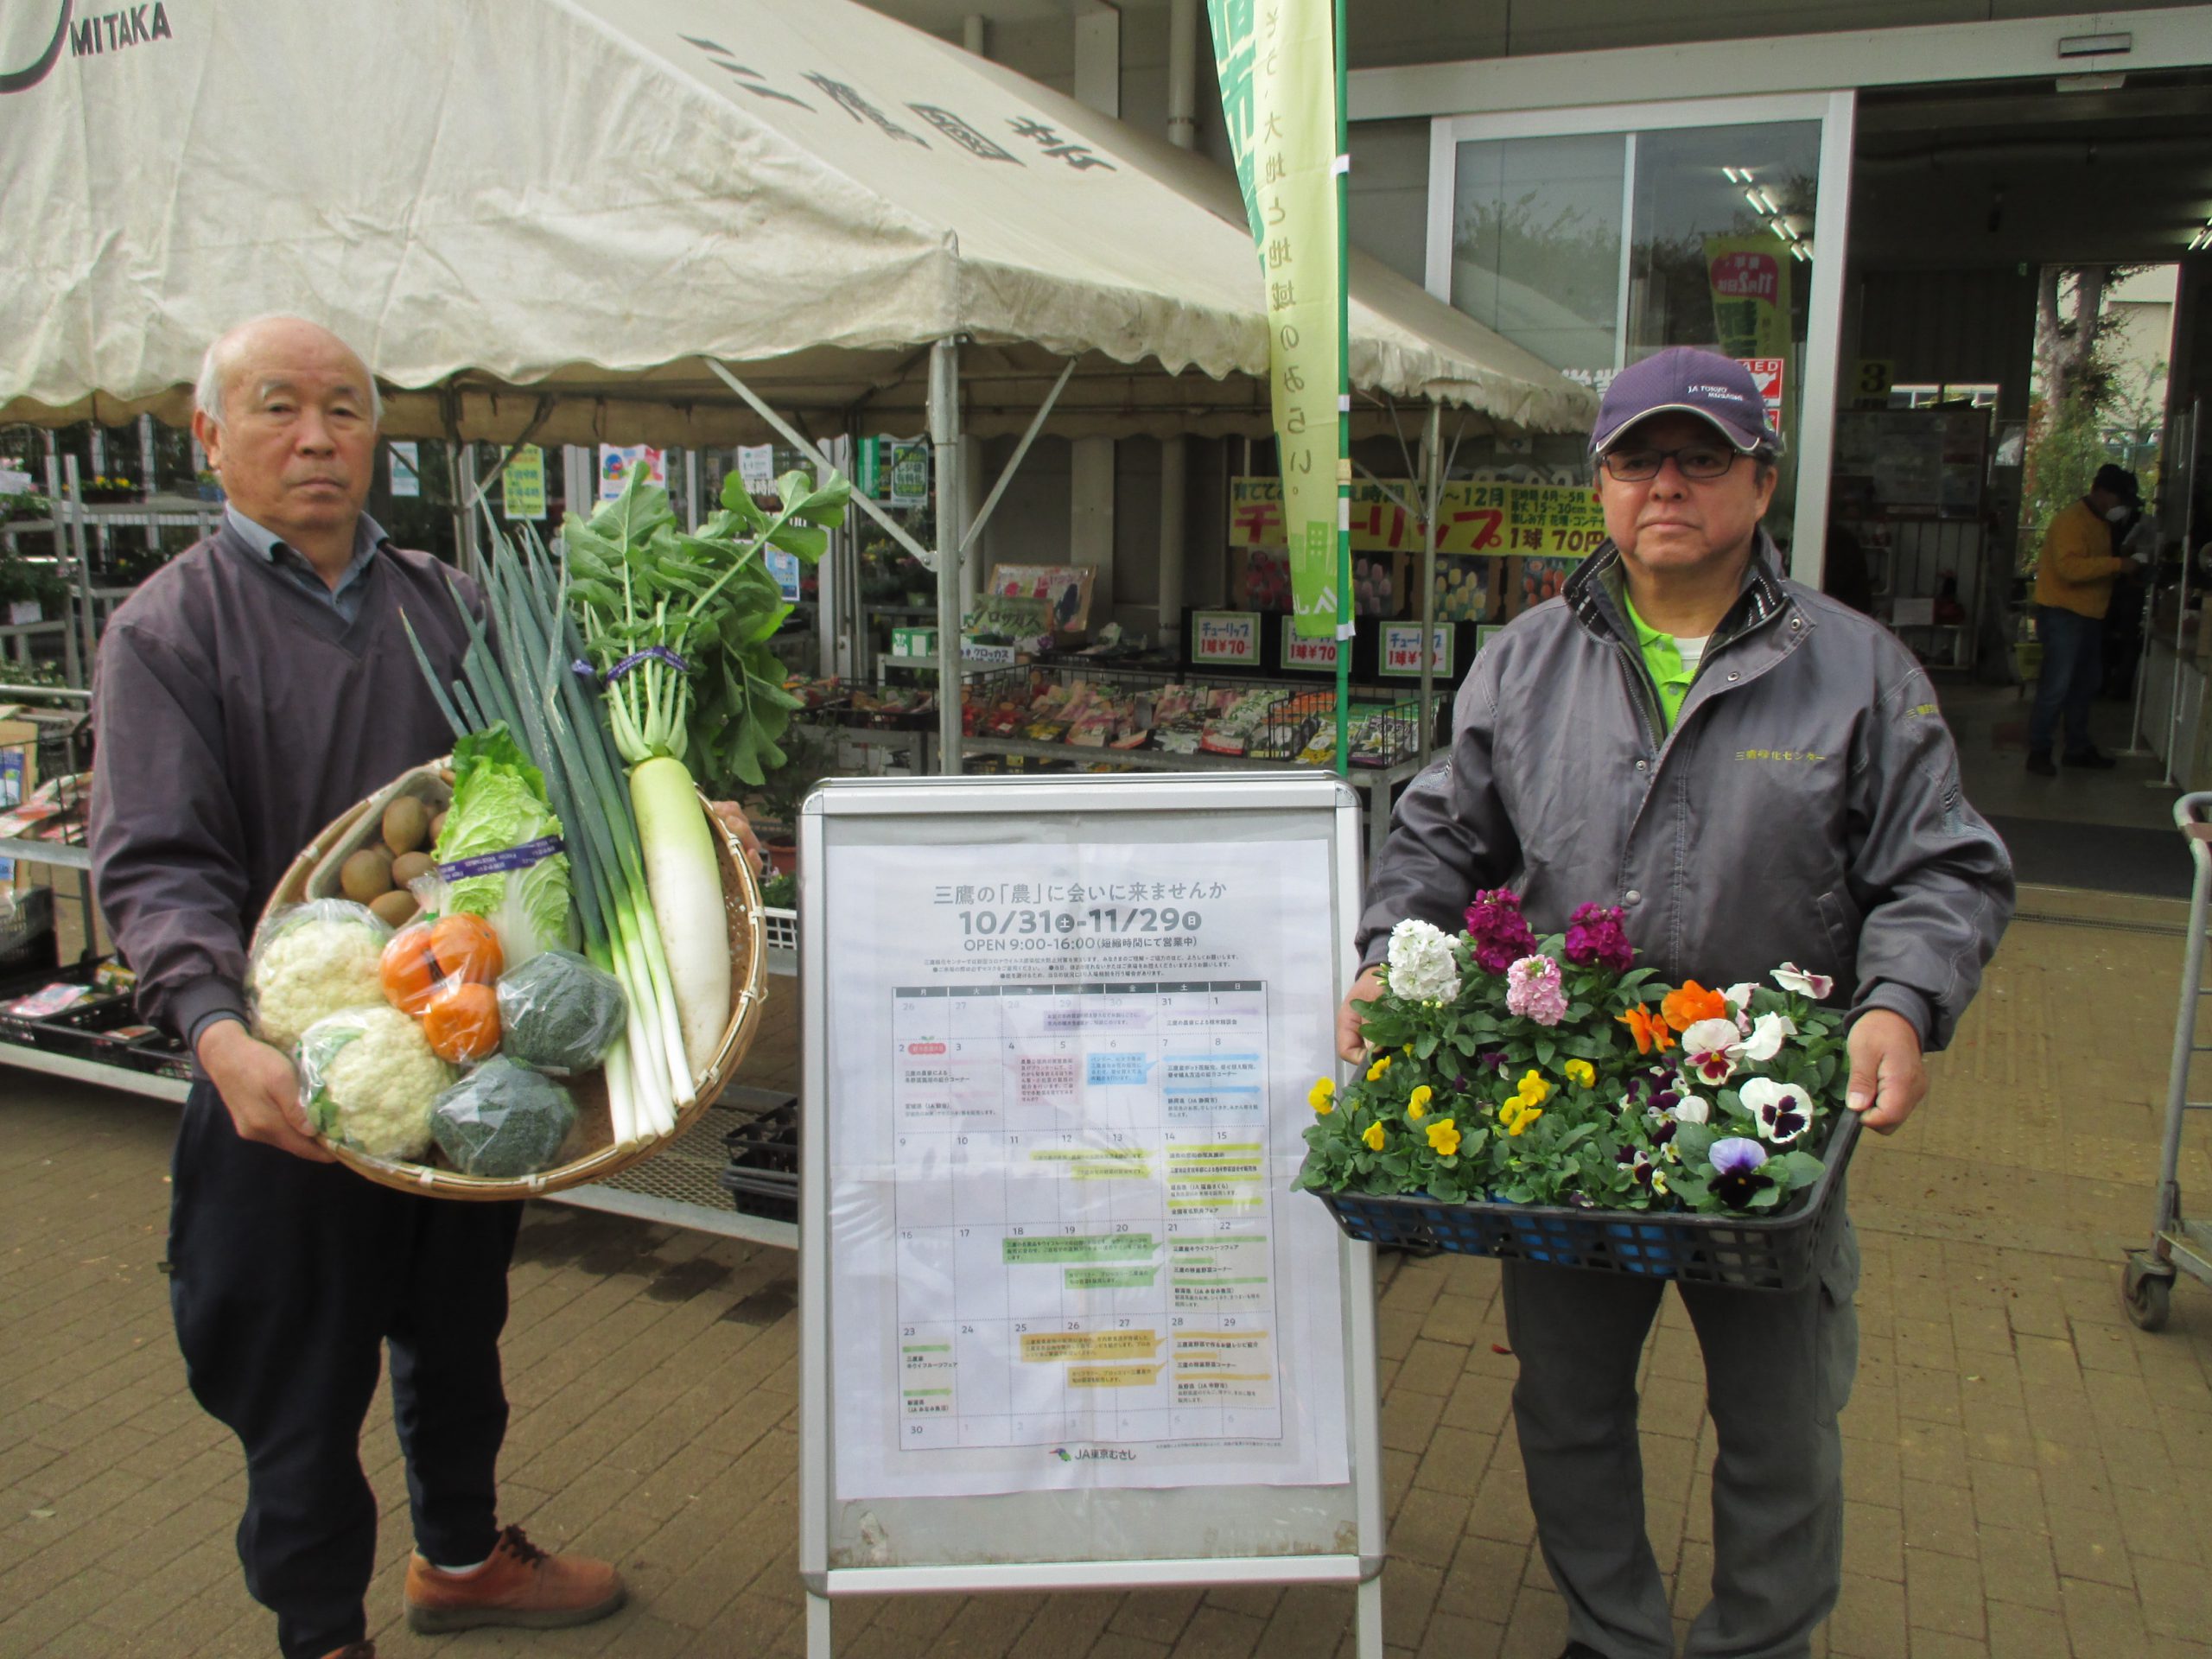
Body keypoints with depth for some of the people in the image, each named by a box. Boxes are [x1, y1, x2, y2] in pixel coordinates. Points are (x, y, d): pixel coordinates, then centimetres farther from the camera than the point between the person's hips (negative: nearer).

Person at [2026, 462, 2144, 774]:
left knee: (2086, 684, 15)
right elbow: (2071, 568, -28)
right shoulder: (2071, 521, -16)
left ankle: (2078, 748, 24)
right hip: (2062, 614, -10)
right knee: (2056, 686, -10)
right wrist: (2119, 564, -27)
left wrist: (2132, 561, 12)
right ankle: (2038, 751, -4)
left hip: (2088, 616, 10)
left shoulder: (2102, 523, 16)